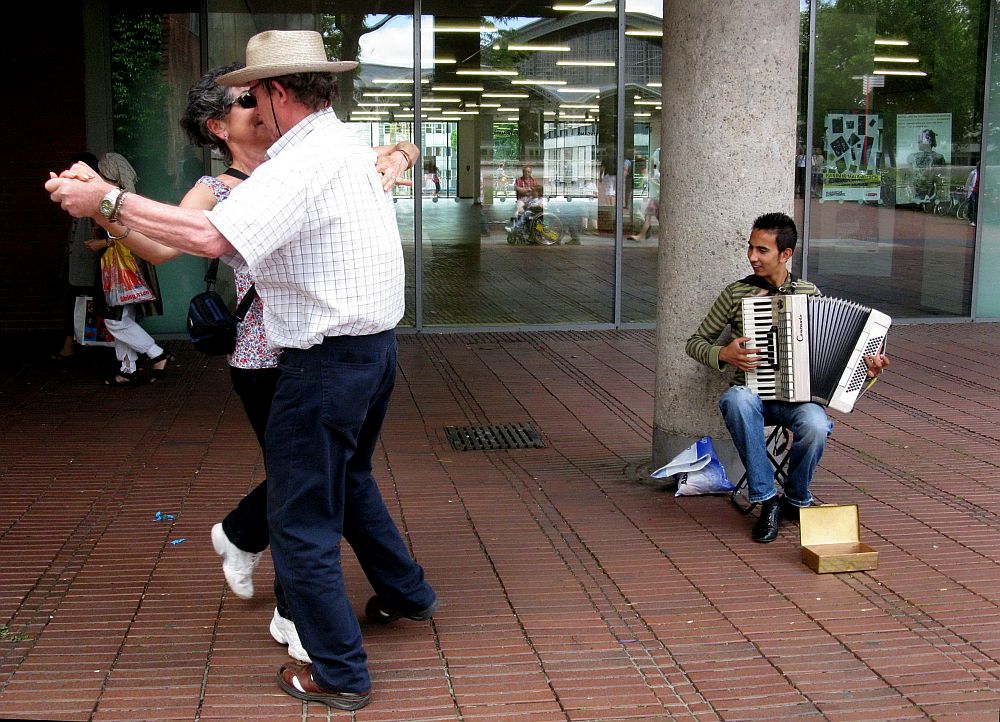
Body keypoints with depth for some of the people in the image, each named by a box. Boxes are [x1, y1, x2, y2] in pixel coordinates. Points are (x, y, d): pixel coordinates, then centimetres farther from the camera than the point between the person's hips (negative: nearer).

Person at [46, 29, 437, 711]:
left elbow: (212, 235, -31)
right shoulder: (346, 142, 11)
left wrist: (109, 199, -24)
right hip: (375, 343, 10)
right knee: (347, 478, 30)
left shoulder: (306, 162, -20)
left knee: (301, 518, 1)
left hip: (328, 359, -10)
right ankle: (405, 592, 46)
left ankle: (340, 673, 10)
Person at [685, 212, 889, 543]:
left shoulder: (810, 293, 7)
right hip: (754, 393, -1)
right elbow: (695, 343, 8)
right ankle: (767, 500, -25)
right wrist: (723, 354, -12)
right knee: (737, 400, -38)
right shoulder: (736, 294, 1)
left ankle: (796, 499, -3)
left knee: (815, 425, -34)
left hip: (799, 395, 1)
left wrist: (864, 363, -4)